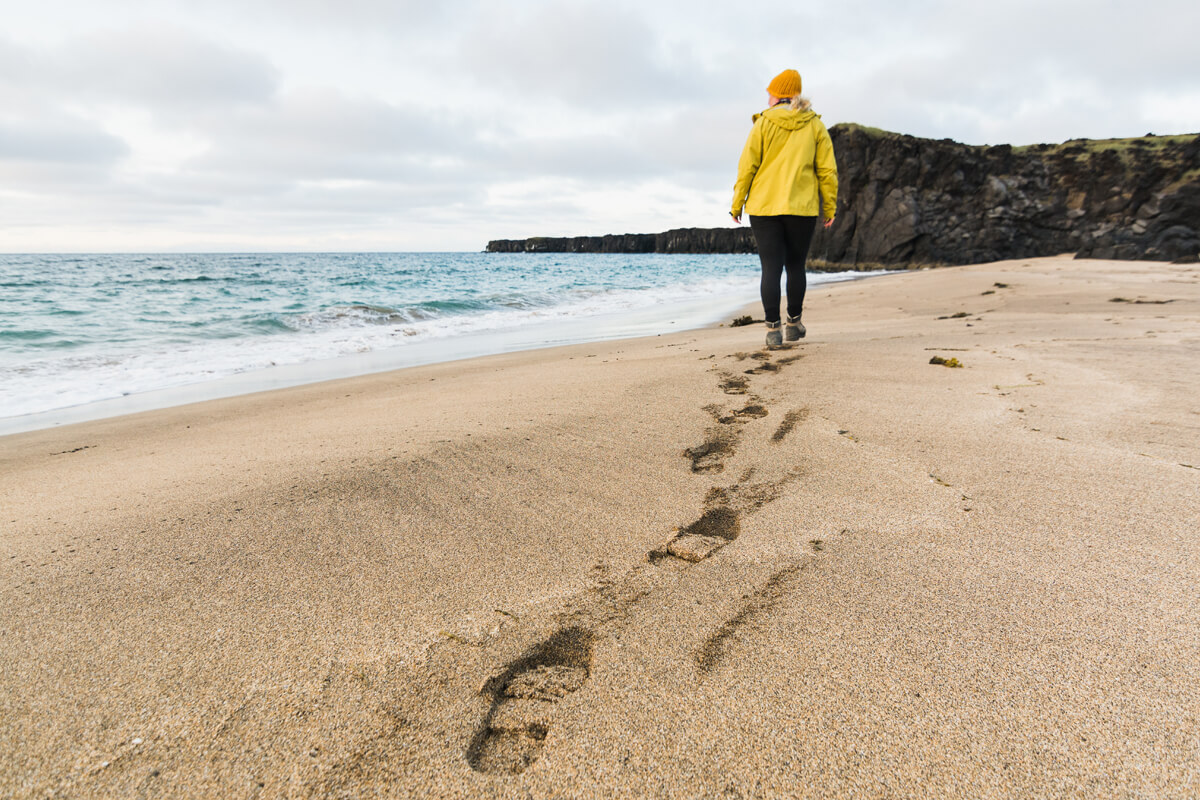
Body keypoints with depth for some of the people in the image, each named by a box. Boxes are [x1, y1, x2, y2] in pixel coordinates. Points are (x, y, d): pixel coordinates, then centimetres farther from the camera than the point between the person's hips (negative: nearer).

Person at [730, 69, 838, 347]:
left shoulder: (763, 123, 1)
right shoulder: (815, 125, 7)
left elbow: (747, 166, -3)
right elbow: (827, 170, 4)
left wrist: (737, 203, 3)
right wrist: (830, 207, 10)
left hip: (763, 207, -1)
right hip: (802, 208, 2)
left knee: (771, 268, -1)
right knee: (796, 266, 14)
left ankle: (773, 329, -1)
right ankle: (794, 323, 23)